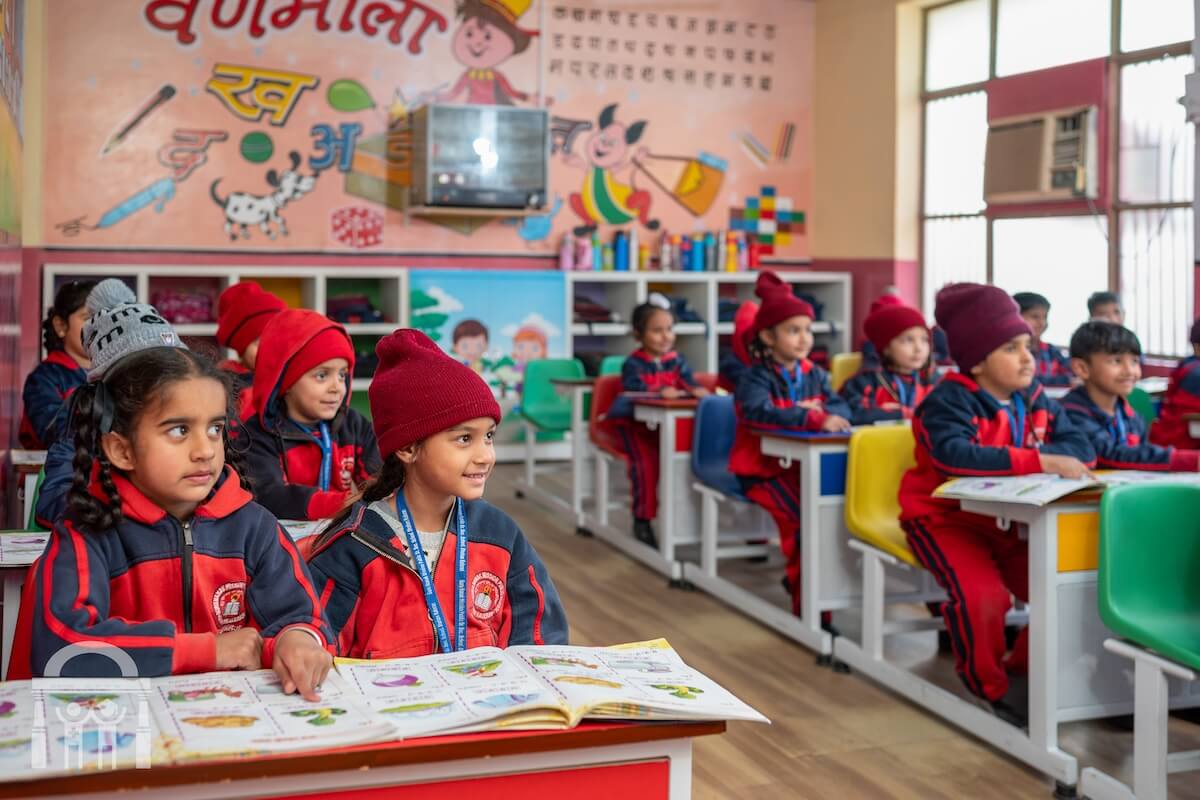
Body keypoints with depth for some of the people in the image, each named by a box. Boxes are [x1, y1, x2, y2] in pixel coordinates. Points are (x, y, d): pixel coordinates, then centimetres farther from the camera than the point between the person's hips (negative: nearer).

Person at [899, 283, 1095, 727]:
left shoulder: (1034, 398, 5)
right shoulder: (949, 401, -17)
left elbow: (1081, 448, -3)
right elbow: (954, 454, -37)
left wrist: (1050, 455, -26)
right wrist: (1039, 461, -40)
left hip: (1009, 523, 7)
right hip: (946, 519, -6)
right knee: (983, 595, -29)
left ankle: (1023, 669, 16)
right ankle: (990, 687, -2)